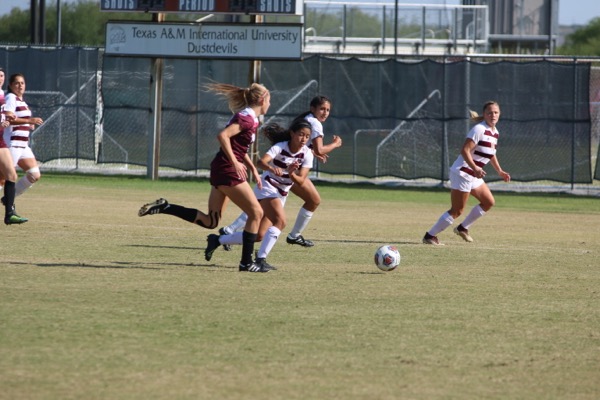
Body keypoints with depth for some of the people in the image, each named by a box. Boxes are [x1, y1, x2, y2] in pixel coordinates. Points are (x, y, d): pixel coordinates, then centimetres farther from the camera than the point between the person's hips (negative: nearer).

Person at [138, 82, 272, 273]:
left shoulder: (247, 117, 18)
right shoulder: (247, 118, -13)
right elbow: (223, 135, -26)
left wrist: (252, 168, 24)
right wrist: (235, 162, -25)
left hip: (220, 171, 10)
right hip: (227, 171, -10)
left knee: (210, 221, 8)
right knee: (256, 213, -3)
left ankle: (164, 207, 2)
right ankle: (246, 262, 0)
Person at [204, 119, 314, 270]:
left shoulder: (307, 154, -5)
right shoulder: (280, 147, -19)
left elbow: (301, 181, -12)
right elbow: (261, 162, -36)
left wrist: (292, 174, -34)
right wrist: (272, 168, -57)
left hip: (281, 194, 6)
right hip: (267, 188, -6)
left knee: (258, 235, 4)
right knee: (280, 221, -30)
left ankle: (217, 240, 20)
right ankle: (261, 258, -28)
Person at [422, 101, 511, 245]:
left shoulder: (494, 132, 11)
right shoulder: (479, 130, -18)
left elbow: (491, 153, 28)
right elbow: (465, 150, -25)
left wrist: (499, 171, 28)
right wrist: (475, 168, -35)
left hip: (474, 175, 10)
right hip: (462, 173, -10)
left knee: (489, 202, 14)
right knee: (457, 211, -8)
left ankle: (463, 228, 24)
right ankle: (430, 236, 1)